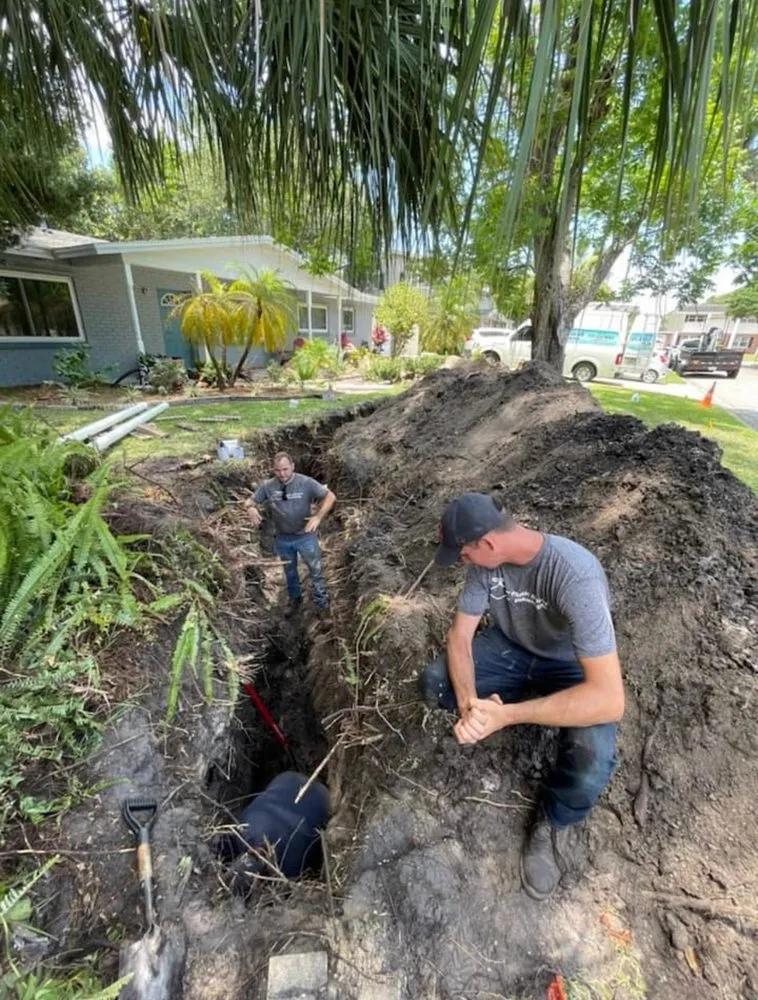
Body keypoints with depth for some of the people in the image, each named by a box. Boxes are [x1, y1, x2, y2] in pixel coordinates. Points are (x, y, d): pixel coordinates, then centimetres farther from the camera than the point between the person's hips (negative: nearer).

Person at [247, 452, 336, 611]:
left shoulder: (306, 483, -18)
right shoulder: (267, 486, -9)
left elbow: (330, 497, -17)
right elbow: (251, 501, 2)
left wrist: (318, 516, -31)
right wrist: (252, 510, -23)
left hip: (305, 536, -3)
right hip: (282, 538, 3)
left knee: (315, 569, 13)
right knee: (289, 570, 23)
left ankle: (321, 598, 36)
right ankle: (295, 597, 48)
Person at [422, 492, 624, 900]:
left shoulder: (576, 576, -37)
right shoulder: (487, 559, -19)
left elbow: (609, 698, -39)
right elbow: (460, 634, -13)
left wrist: (505, 715, -40)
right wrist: (468, 702, -30)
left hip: (572, 667, -4)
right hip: (511, 647, 5)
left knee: (591, 765, -31)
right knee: (434, 682, -14)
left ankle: (549, 823, 3)